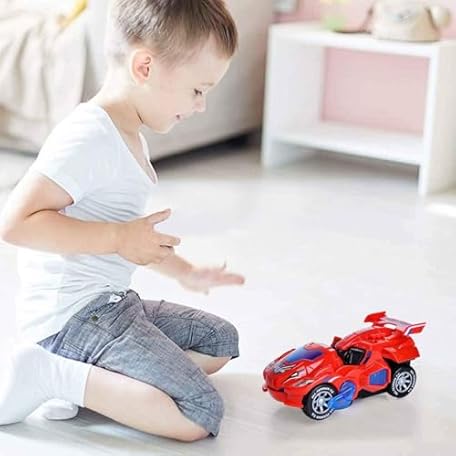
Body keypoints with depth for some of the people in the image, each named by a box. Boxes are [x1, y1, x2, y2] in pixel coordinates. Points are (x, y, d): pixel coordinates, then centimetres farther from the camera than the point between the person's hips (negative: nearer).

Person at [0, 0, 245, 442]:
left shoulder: (126, 137, 15)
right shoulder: (88, 138, -19)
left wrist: (184, 271, 21)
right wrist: (118, 238, -24)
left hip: (108, 303, 11)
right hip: (71, 315, -11)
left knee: (221, 341, 20)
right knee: (200, 415, -18)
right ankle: (52, 376, -13)